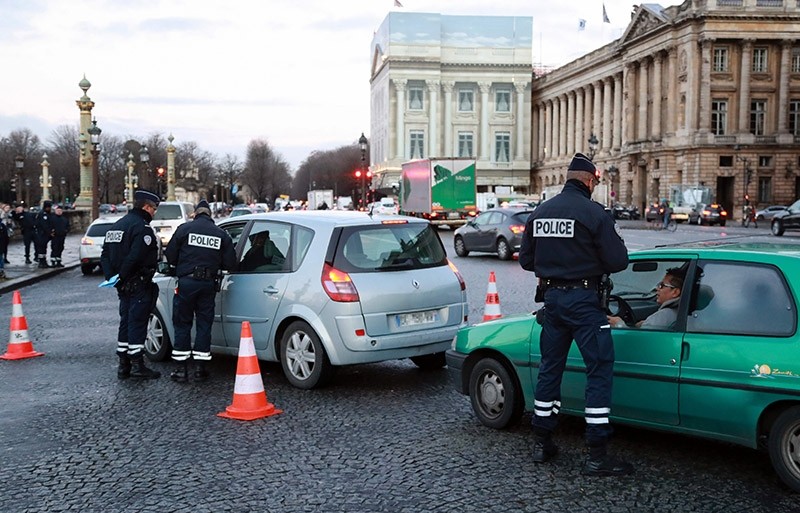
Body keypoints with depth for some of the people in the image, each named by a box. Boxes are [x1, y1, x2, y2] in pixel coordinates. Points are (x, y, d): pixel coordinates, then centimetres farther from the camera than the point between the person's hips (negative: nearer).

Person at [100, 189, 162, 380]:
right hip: (139, 284, -9)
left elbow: (105, 256, 13)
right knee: (137, 323, -4)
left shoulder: (116, 226, 16)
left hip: (124, 286, 9)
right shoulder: (142, 227, -15)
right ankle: (137, 364, -2)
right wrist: (121, 277, -15)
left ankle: (123, 365, 18)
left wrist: (111, 277, 4)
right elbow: (135, 257, -25)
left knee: (126, 322, 14)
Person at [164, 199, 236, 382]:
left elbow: (170, 256, -3)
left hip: (187, 281, -2)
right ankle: (200, 368, 11)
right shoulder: (221, 233, 5)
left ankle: (181, 369, 7)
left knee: (182, 324, 7)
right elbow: (229, 263, 3)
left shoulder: (184, 229, -2)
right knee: (204, 324, 10)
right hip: (208, 284, 2)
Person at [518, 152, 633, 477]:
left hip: (551, 298, 7)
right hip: (583, 300, -6)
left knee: (550, 367, 16)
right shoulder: (592, 212, -12)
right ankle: (597, 455, -2)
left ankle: (541, 444, 23)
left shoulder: (540, 212, 7)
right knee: (600, 370, -1)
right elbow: (617, 261, -12)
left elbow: (526, 260, 13)